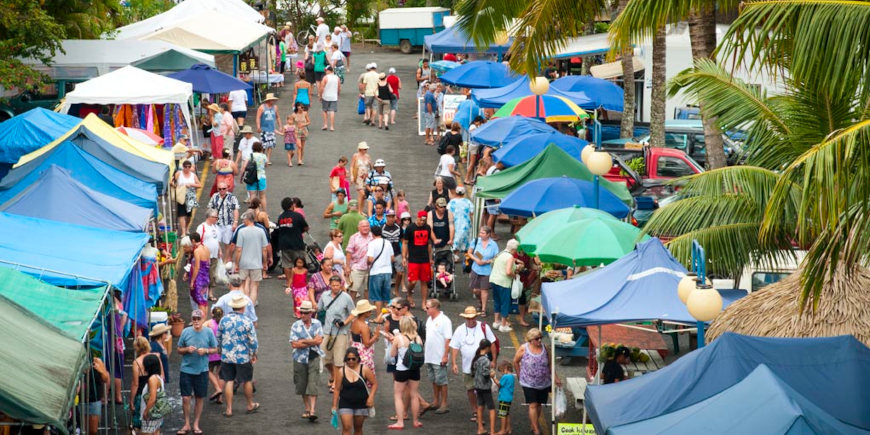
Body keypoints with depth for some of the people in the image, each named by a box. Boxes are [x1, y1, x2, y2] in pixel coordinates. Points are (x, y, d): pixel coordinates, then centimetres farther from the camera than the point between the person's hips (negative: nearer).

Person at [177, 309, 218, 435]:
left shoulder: (208, 332, -2)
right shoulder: (185, 332, -2)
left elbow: (215, 349, 5)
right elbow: (179, 350, 6)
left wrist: (205, 350, -14)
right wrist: (187, 349, -15)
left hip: (202, 370, 0)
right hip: (186, 369, 0)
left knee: (199, 398, 8)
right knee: (185, 398, -2)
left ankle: (196, 424, 20)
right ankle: (187, 424, 12)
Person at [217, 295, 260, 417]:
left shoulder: (224, 320, -2)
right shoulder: (247, 322, -12)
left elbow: (218, 338, 8)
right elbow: (253, 341, -8)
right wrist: (254, 354, 8)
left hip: (226, 356, 2)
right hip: (243, 357, -2)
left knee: (228, 381, 7)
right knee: (247, 381, 14)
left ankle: (229, 409, 8)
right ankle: (251, 405, 29)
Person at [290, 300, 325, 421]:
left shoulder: (317, 324, 2)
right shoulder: (296, 326, -1)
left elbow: (319, 340, -8)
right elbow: (294, 344, -10)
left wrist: (303, 341, -10)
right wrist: (312, 342, -9)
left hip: (314, 358, -1)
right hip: (300, 358, 1)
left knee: (312, 385, -10)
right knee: (302, 385, 9)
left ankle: (313, 410, -15)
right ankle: (307, 409, 24)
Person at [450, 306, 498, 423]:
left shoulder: (484, 327, -6)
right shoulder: (460, 330, -1)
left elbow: (492, 344, 1)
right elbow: (455, 347, 0)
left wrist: (494, 360, -2)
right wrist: (454, 363, -8)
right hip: (467, 367, 3)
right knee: (470, 389, 11)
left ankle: (480, 415, -2)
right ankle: (476, 412, 26)